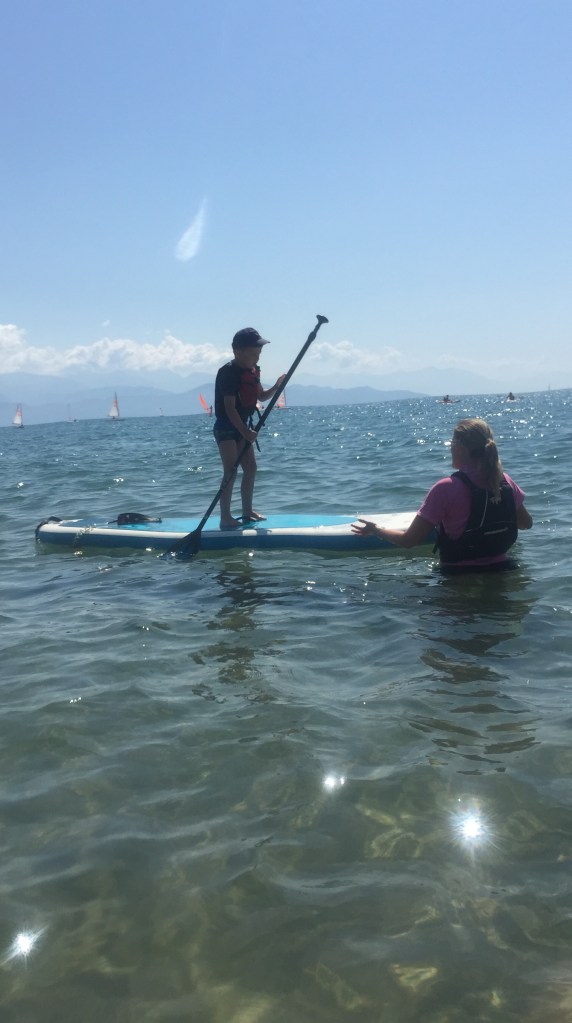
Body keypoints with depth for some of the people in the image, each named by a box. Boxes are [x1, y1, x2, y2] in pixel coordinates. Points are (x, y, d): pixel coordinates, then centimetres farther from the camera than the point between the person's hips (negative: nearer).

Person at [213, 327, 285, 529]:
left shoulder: (252, 371, 5)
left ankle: (247, 511, 23)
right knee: (231, 471, -13)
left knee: (251, 467, 12)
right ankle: (225, 518, -11)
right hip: (226, 428, -9)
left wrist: (276, 387, -3)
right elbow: (229, 408, -24)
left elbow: (261, 396, 16)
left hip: (242, 427, 9)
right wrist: (245, 432, -28)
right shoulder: (228, 373, -21)